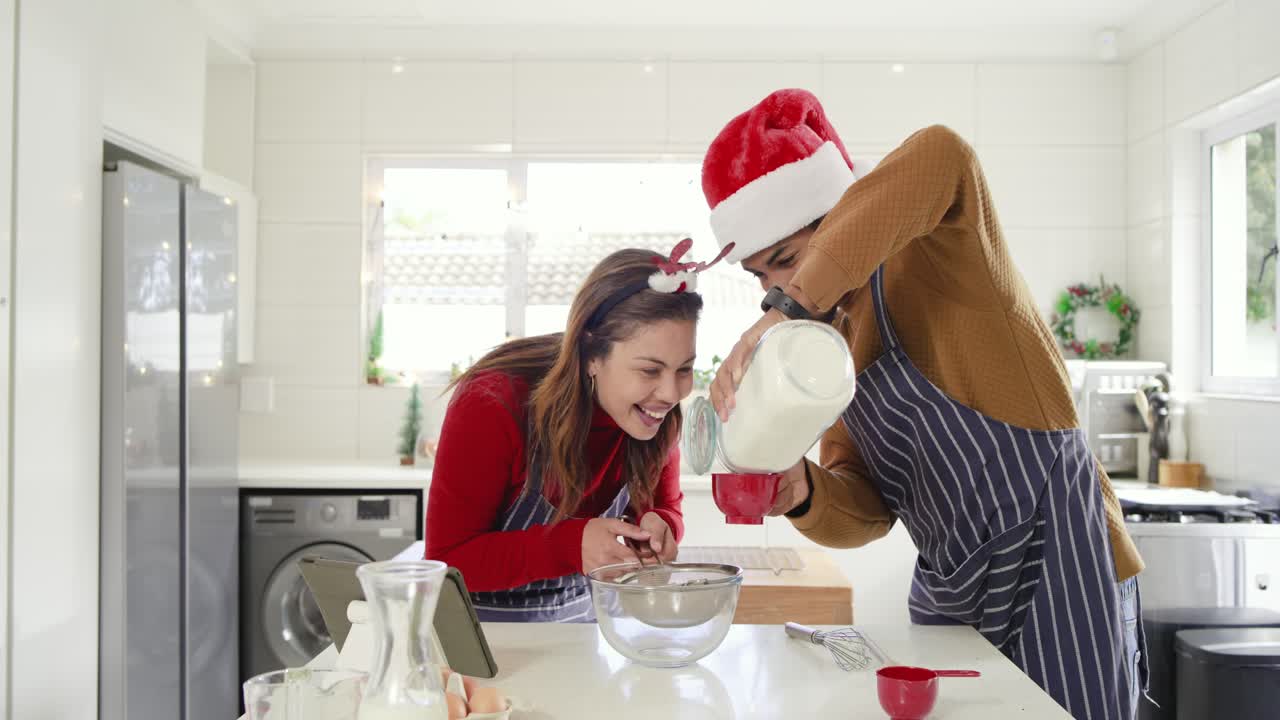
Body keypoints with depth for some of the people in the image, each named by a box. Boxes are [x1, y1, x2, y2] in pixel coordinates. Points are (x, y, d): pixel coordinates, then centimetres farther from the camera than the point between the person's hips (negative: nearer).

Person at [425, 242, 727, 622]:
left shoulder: (657, 415, -8)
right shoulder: (492, 405, -23)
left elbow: (666, 508, 7)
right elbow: (448, 560, -18)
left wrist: (656, 527, -17)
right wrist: (573, 545, -30)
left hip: (583, 616, 3)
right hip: (483, 622, -3)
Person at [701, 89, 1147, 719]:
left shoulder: (933, 252, -14)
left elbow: (941, 158, -40)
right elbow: (867, 511, 2)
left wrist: (792, 307, -42)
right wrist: (804, 494, -21)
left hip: (1056, 566, -7)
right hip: (945, 591, 7)